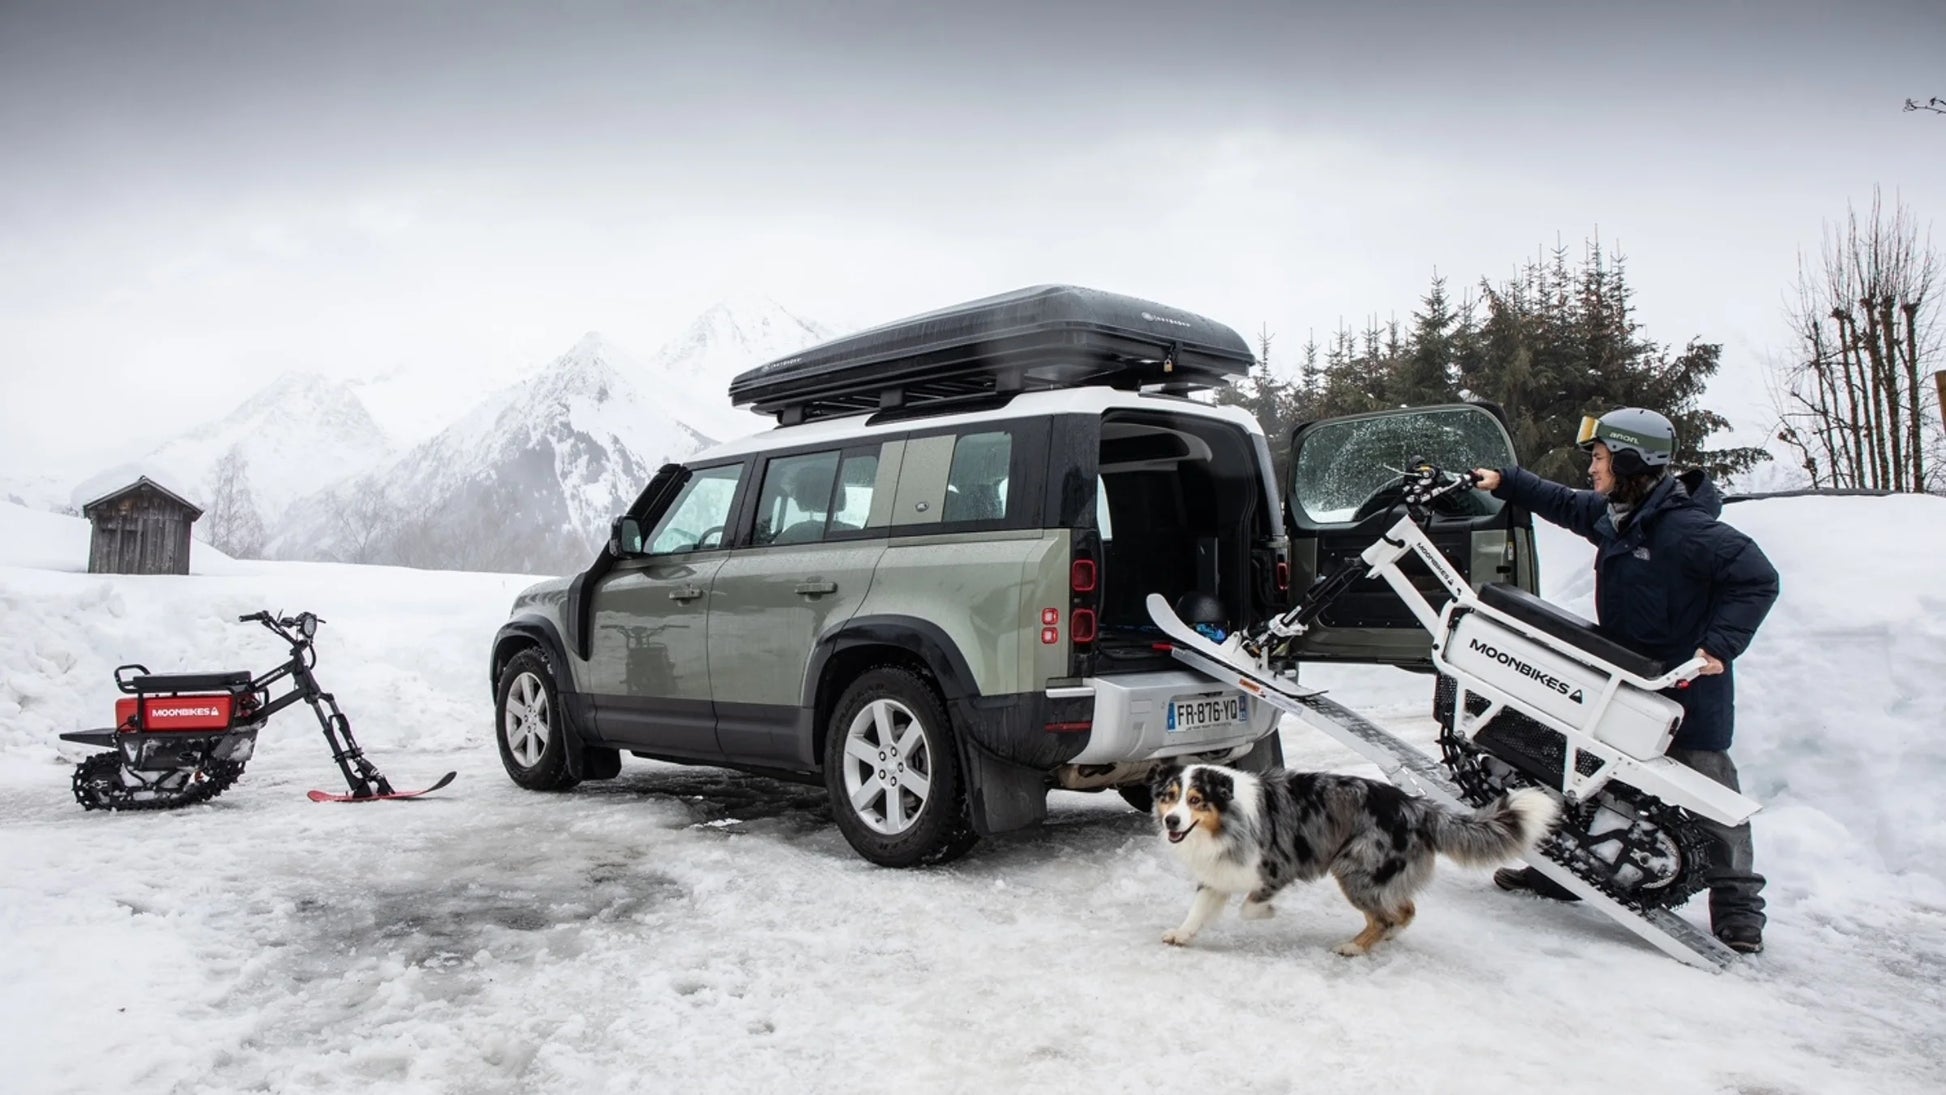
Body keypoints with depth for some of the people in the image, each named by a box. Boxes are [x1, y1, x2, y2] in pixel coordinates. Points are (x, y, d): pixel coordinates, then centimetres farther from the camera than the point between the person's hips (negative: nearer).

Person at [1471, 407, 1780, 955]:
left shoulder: (1683, 527, -22)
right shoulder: (1613, 514, 4)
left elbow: (1758, 579, -22)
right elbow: (1564, 503, 23)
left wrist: (1719, 644, -27)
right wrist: (1505, 481, 25)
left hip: (1686, 689, -8)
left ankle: (1739, 912, 12)